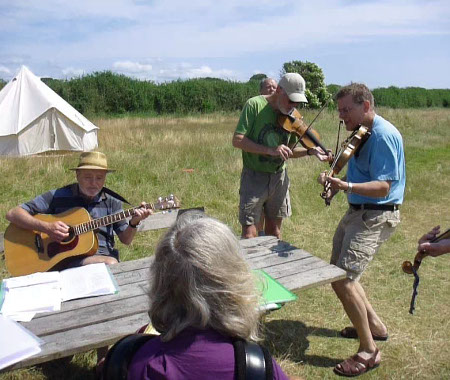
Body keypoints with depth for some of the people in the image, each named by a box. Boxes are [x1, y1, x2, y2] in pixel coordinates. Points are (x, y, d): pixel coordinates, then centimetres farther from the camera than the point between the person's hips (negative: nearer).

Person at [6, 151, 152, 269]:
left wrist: (133, 223, -12)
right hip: (67, 259, -3)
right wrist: (46, 227, -15)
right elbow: (12, 214, 0)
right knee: (110, 264, -32)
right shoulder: (58, 197, 1)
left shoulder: (112, 201, 9)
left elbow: (126, 240, 10)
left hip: (104, 254, 4)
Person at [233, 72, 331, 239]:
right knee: (249, 234, -3)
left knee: (274, 230, 15)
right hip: (254, 177, -5)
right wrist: (270, 150, -26)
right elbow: (237, 140, -19)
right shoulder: (255, 105, -12)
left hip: (279, 177, 5)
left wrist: (310, 151, -6)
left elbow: (288, 151, 11)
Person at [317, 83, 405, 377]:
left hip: (376, 215, -10)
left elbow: (383, 187, -24)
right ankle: (374, 325, 34)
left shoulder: (383, 135, -19)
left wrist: (347, 186, -38)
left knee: (343, 280, -14)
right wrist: (337, 184, 1)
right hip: (357, 211, 10)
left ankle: (369, 351, 4)